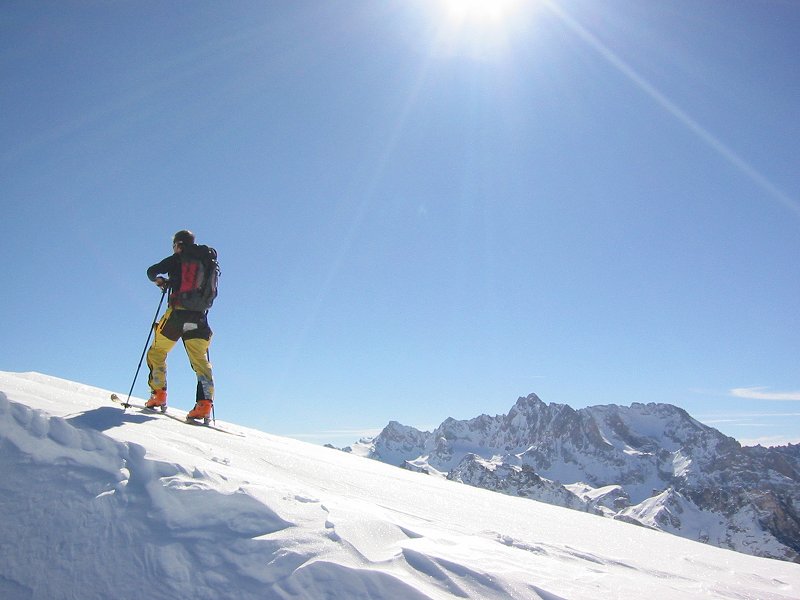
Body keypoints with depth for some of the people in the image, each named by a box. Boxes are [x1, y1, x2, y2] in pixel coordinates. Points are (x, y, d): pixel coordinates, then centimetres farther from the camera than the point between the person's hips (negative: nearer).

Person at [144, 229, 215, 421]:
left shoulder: (177, 259, 5)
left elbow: (152, 271, 9)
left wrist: (160, 280, 28)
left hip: (178, 313, -4)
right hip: (200, 317, 4)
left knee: (157, 352, 14)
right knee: (200, 360, 3)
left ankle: (158, 394, 6)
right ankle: (205, 402, -12)